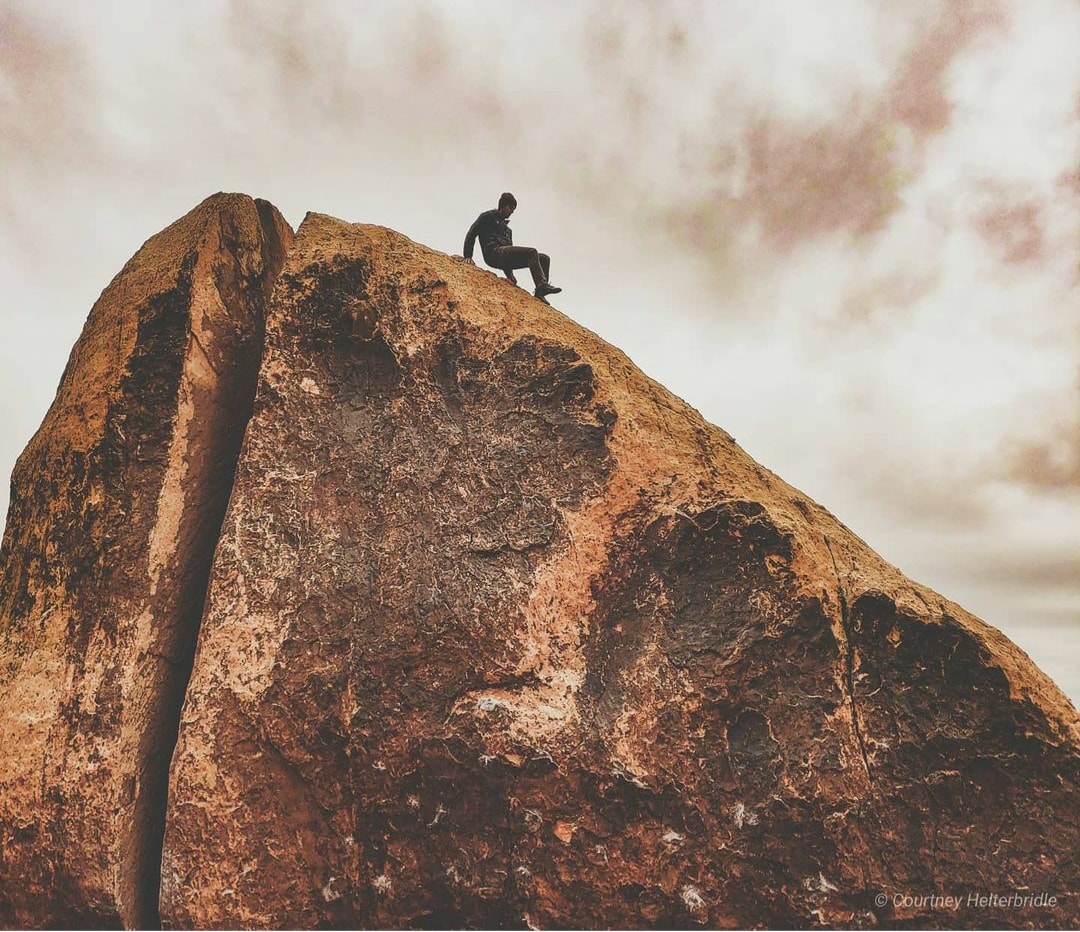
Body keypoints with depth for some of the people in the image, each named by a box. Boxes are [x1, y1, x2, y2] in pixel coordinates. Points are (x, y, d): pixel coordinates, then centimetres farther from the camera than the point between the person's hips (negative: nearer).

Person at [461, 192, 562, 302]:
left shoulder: (507, 229, 35)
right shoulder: (487, 217, 13)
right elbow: (471, 234, 5)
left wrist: (510, 275, 15)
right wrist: (468, 256, -8)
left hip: (505, 258, 8)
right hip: (494, 252, -8)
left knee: (544, 259, -8)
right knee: (531, 252, -27)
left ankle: (540, 293, -23)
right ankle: (542, 286, -39)